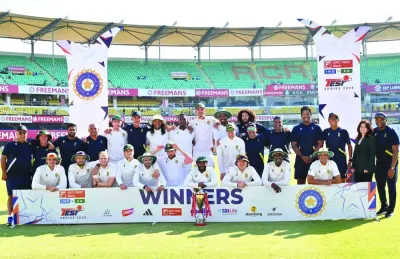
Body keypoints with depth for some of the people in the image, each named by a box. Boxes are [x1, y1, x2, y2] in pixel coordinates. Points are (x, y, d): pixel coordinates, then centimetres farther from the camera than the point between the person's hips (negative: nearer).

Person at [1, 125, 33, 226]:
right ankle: (10, 217, 4)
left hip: (27, 175, 3)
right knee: (11, 196, 0)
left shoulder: (30, 145, 7)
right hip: (12, 175, -3)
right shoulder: (10, 145, 1)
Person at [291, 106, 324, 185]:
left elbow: (320, 143, 1)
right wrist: (302, 156, -10)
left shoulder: (316, 128, 6)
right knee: (300, 181, 2)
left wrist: (312, 156, -10)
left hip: (314, 158, 0)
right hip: (300, 159, 0)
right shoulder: (296, 128, 6)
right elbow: (294, 145, 3)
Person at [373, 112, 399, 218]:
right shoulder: (374, 132, 2)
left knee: (391, 186, 4)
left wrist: (392, 167, -20)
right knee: (380, 186, 11)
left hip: (390, 163, -5)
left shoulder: (391, 132, -13)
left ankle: (391, 209, 13)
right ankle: (384, 206, 26)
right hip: (380, 163, 5)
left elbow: (396, 151, -15)